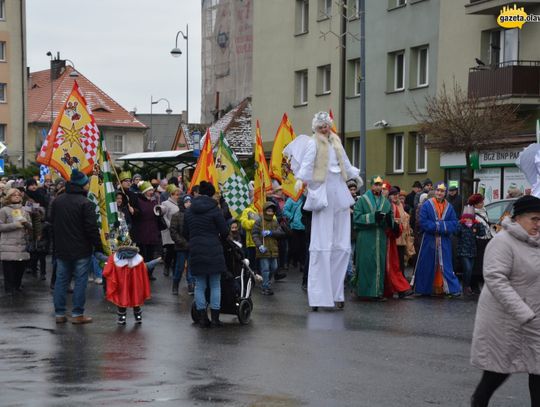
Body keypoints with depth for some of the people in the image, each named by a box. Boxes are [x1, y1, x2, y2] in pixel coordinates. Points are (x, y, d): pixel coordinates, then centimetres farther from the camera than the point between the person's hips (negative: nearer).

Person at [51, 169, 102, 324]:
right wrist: (98, 246, -8)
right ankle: (77, 314, 1)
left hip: (61, 249, 6)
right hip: (81, 250, -6)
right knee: (80, 281, 1)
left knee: (61, 280, 11)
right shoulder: (85, 203, -16)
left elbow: (52, 222, 16)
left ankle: (59, 314, 12)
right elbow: (92, 228, -16)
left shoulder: (57, 201, 5)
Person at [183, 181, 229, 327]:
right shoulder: (214, 210, -7)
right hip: (213, 251, -4)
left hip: (196, 252, 4)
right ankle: (215, 317, 4)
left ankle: (202, 317, 7)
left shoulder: (189, 211, 8)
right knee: (215, 285, 5)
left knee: (199, 285, 8)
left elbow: (185, 233, 12)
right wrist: (220, 240, 16)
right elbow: (224, 231, -6)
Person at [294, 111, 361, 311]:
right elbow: (307, 163, -17)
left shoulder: (336, 141, 15)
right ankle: (319, 295, -9)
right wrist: (300, 179, -35)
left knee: (341, 244, 4)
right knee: (322, 245, -9)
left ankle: (336, 292, 8)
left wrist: (355, 176, 44)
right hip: (323, 194, -6)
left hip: (340, 194, 6)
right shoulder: (314, 144, -3)